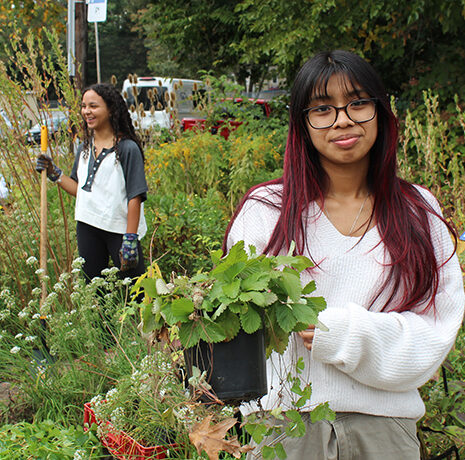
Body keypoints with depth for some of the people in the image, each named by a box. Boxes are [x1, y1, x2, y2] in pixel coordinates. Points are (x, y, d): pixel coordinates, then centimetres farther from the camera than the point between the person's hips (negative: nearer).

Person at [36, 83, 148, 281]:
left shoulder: (127, 148, -10)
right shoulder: (84, 149, 11)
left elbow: (135, 197, -13)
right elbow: (79, 189, 15)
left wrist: (130, 240, -17)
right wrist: (54, 173, 4)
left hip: (119, 228, -6)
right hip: (87, 227, 7)